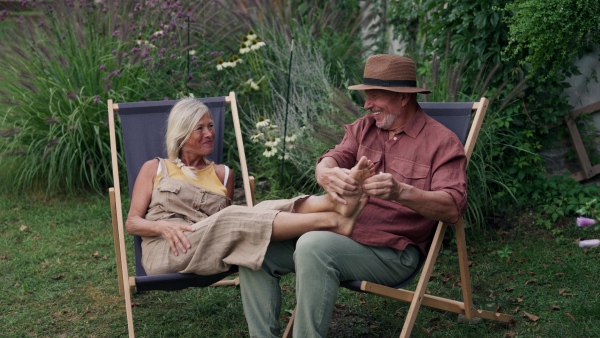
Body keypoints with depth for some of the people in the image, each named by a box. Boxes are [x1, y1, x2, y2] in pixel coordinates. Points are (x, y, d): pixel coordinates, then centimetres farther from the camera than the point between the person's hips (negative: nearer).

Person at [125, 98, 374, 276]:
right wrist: (163, 226, -13)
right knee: (233, 218, -32)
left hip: (209, 250, 3)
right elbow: (132, 222, 10)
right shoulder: (154, 169, 17)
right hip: (165, 251, -3)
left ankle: (338, 200, -51)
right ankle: (332, 221, -45)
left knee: (262, 212, -27)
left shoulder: (222, 174, 25)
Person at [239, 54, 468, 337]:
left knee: (313, 247, -33)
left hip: (393, 251, -6)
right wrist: (327, 174, -31)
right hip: (343, 231, 7)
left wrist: (401, 192, -36)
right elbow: (331, 160, -4)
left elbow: (453, 208, -17)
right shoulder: (364, 127, 12)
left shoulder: (442, 142, -5)